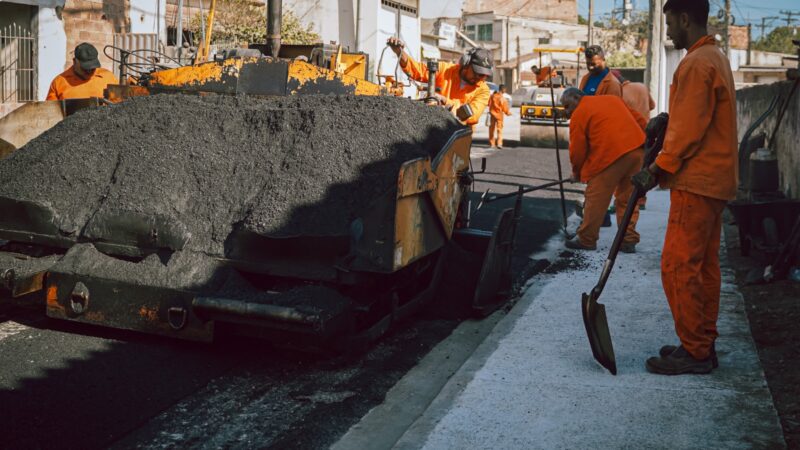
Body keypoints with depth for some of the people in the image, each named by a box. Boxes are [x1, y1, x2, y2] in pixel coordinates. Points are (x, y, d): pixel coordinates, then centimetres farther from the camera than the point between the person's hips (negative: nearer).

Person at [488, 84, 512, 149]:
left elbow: (489, 104, -1)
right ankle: (499, 143, -10)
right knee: (499, 129, 2)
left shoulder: (493, 96, -7)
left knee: (492, 129, 13)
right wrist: (508, 113, 10)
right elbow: (505, 108, -9)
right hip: (499, 115, -3)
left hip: (493, 114, 3)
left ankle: (491, 143, 18)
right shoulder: (503, 99, -15)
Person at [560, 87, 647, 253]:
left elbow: (577, 150, 4)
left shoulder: (578, 115, 5)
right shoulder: (613, 99, 25)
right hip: (637, 149, 7)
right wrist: (644, 144, 27)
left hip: (611, 155, -7)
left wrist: (577, 173, 19)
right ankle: (629, 240, 17)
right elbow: (640, 121, 22)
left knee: (595, 199, 5)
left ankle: (586, 239, 14)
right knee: (627, 198, 16)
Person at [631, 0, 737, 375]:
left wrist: (659, 170, -13)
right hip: (714, 180, 11)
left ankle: (693, 351, -1)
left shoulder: (696, 63, -15)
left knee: (678, 266, -7)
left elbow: (688, 130, -19)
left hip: (696, 181, -10)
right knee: (704, 264, 12)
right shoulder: (715, 58, 18)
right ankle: (703, 345, 19)